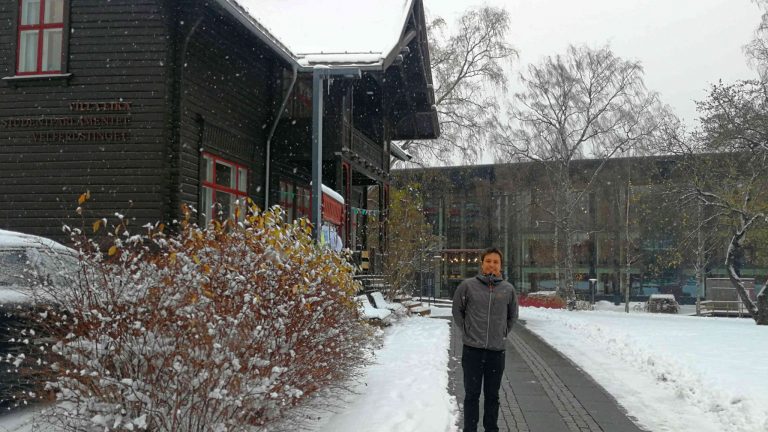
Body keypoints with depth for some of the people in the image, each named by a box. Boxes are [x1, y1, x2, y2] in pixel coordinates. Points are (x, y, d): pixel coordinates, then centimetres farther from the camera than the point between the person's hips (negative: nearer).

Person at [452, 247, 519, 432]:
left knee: (493, 395, 12)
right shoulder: (468, 285, -5)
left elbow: (512, 315, 17)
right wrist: (466, 331, 4)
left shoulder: (508, 289, 1)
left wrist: (503, 333, 11)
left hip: (497, 350, 2)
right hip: (472, 349, -2)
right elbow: (457, 310, 7)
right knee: (472, 394, 5)